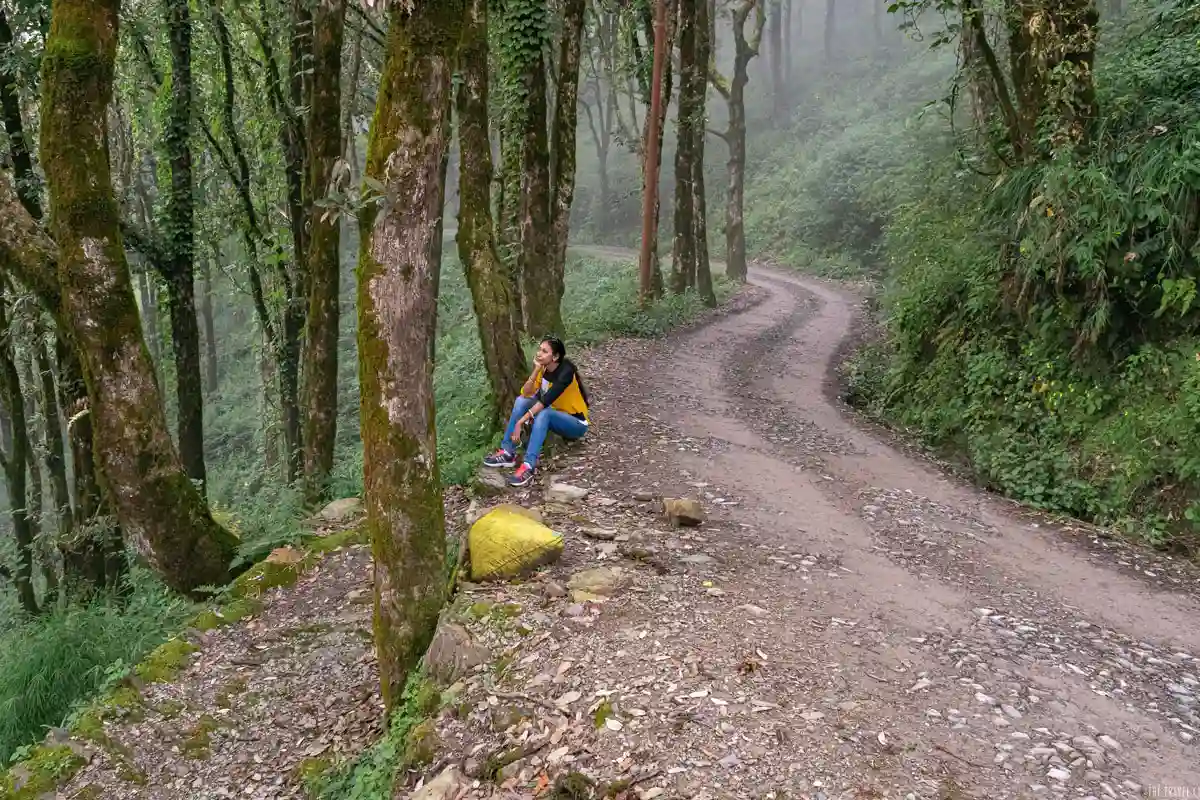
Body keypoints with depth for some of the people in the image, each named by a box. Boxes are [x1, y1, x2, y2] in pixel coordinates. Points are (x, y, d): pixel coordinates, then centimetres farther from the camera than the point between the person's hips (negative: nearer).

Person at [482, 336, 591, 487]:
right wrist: (536, 370, -25)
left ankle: (528, 466, -45)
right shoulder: (543, 368, -3)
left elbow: (545, 401, -33)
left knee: (543, 413, -36)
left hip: (576, 423, -7)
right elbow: (526, 393, -14)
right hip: (555, 415, 7)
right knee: (521, 400, -13)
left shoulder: (565, 372, -26)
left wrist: (520, 422, -34)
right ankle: (508, 452, -18)